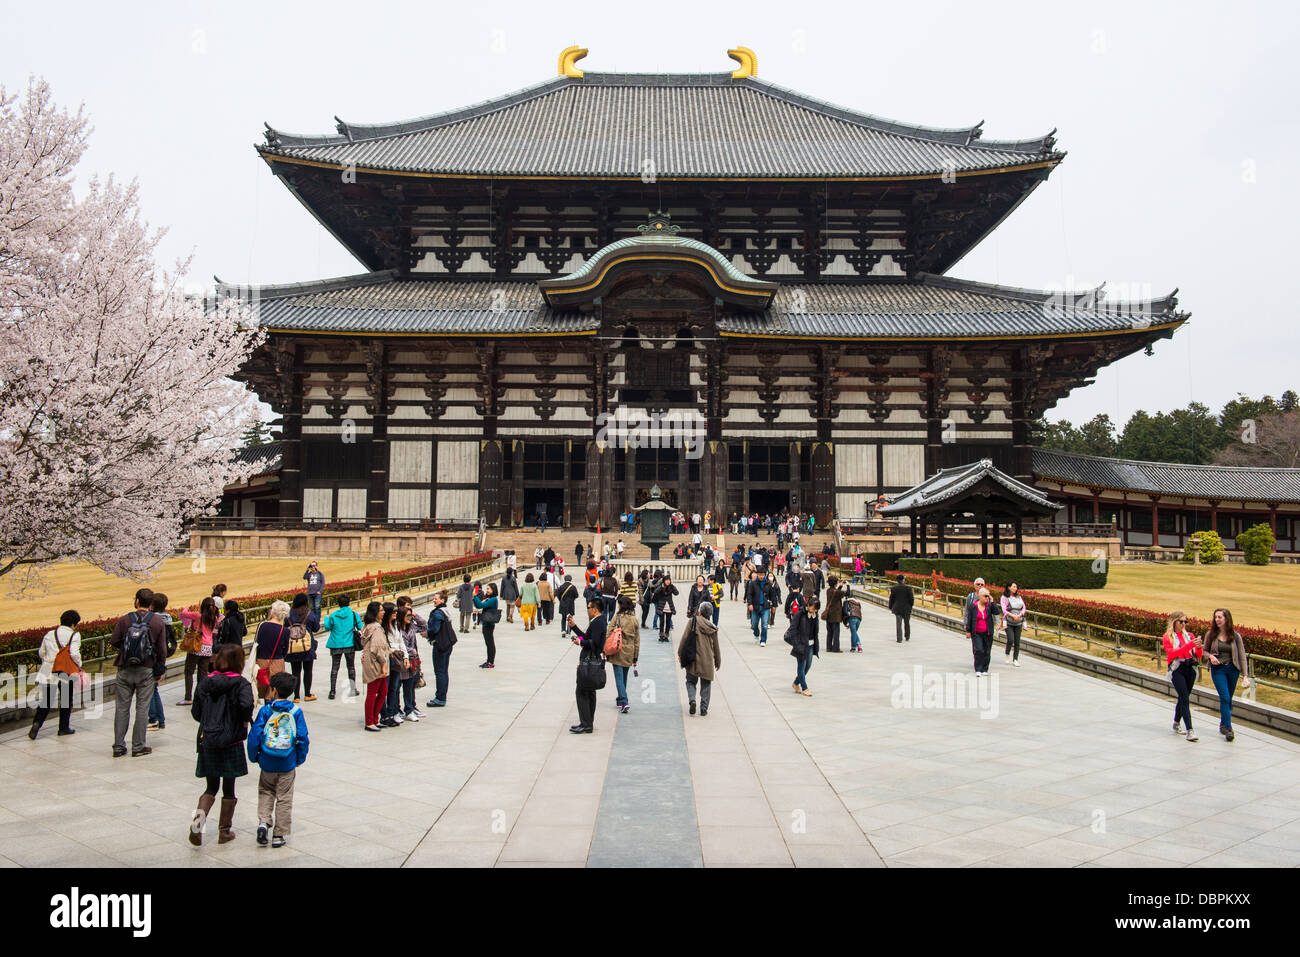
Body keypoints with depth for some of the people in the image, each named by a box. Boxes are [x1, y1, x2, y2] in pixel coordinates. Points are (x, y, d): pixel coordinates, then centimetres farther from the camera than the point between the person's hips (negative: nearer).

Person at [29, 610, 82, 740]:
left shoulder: (49, 634, 9)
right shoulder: (75, 635, -6)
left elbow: (42, 653, 14)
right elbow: (74, 653, -16)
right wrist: (79, 666, 0)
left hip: (49, 673, 3)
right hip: (67, 673, -3)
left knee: (46, 700, 10)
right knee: (66, 700, 10)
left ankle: (37, 722, -12)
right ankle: (64, 727, 15)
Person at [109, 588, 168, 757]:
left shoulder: (124, 620, -5)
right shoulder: (157, 622, -3)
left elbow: (113, 643, -2)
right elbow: (162, 649, -1)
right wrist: (160, 670, 9)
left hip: (125, 670, 1)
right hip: (147, 671, -1)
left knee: (122, 707, 10)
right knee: (142, 708, 5)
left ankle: (118, 746, 14)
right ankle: (138, 746, 9)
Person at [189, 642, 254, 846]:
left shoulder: (205, 682, 2)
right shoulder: (240, 683, -11)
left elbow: (196, 712, 5)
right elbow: (246, 704, -29)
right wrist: (245, 721, -10)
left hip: (207, 741, 3)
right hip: (231, 742, -3)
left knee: (211, 786, 16)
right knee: (229, 789, 10)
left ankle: (199, 815, -9)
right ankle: (224, 831, 19)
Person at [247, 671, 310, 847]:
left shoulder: (265, 711, -7)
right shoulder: (296, 712, -5)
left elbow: (254, 735, -7)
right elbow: (303, 738, -4)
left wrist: (253, 757, 7)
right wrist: (300, 759, 8)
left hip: (267, 764, 0)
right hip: (288, 765, 0)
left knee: (266, 792, 21)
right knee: (284, 798, 9)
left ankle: (263, 822, 2)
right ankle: (279, 835, 13)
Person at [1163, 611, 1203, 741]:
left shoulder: (1189, 635, 12)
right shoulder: (1167, 637, 1)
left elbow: (1199, 656, 8)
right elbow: (1172, 653, -15)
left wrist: (1199, 647, -13)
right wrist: (1189, 645, -23)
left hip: (1190, 669, 4)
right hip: (1177, 670, -4)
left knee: (1183, 698, 12)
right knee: (1185, 699, -13)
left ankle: (1176, 724, 30)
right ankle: (1190, 730, -17)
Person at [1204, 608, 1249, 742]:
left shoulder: (1235, 636, -2)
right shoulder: (1211, 634, -2)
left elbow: (1242, 656, 1)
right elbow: (1204, 650, 10)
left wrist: (1244, 675, -3)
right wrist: (1210, 656, -13)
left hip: (1232, 669, 1)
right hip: (1218, 669, -1)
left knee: (1228, 699, 11)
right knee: (1224, 698, -12)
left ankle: (1223, 724, 29)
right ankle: (1228, 728, -9)